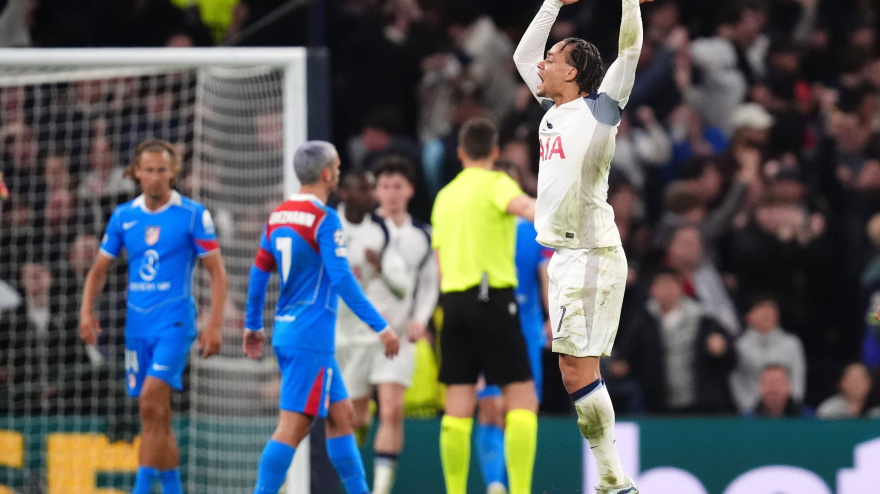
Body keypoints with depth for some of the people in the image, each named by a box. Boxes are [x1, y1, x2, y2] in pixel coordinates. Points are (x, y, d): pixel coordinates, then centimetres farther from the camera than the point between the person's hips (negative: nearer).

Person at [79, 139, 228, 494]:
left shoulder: (193, 214, -4)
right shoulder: (123, 216, 8)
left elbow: (217, 273, -2)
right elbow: (99, 269, 16)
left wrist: (214, 326, -10)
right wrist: (87, 311, 0)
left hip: (174, 322, -5)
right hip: (137, 325, 5)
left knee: (151, 402, -19)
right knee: (156, 416, 8)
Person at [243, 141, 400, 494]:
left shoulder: (278, 216, 10)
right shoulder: (324, 220, -14)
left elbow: (259, 273, 15)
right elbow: (342, 280, -19)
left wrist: (253, 325, 25)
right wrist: (381, 328, -15)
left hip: (286, 332, 9)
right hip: (311, 337, -9)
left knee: (342, 415, 15)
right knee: (293, 425, -10)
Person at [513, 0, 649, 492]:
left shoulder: (598, 109, -5)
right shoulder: (553, 111, 15)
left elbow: (630, 50, -12)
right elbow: (522, 54, 28)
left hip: (592, 255, -8)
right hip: (564, 252, 8)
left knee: (578, 368, -12)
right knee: (575, 369, 6)